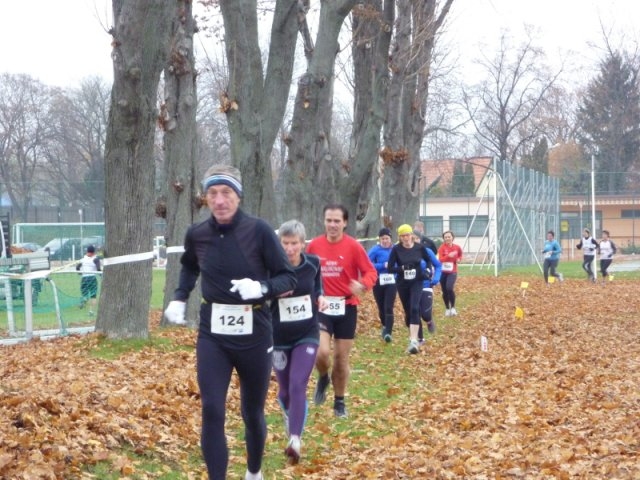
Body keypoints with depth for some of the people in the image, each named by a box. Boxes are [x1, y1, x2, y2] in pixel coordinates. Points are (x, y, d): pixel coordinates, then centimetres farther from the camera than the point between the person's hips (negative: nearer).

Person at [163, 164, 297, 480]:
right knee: (212, 412, -10)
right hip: (212, 335, 2)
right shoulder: (197, 235, -2)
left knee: (252, 412, 14)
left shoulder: (259, 231, -12)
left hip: (254, 334, -1)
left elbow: (289, 279, -8)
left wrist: (262, 288, -26)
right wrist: (179, 298, 8)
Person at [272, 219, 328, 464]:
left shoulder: (313, 263, -6)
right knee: (285, 389, 14)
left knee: (298, 386, -14)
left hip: (307, 335, 0)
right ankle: (289, 415, 49)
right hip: (279, 337, 0)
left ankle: (295, 440, -17)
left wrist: (320, 297, -6)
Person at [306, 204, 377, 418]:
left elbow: (371, 272, -6)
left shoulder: (354, 246, -7)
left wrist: (362, 285, -26)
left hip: (346, 307, 0)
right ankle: (323, 379, 17)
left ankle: (340, 402, 25)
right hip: (321, 306, 0)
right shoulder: (314, 245, -1)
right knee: (321, 352, -18)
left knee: (341, 358, 7)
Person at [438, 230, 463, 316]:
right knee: (444, 291, 7)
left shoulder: (457, 247, -2)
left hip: (452, 272, -1)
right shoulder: (442, 247, -8)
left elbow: (460, 255, 20)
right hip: (443, 272, 1)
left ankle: (453, 307, -6)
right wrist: (448, 256, -36)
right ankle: (447, 309, 26)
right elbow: (440, 259, -21)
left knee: (450, 288, -23)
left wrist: (459, 259, -2)